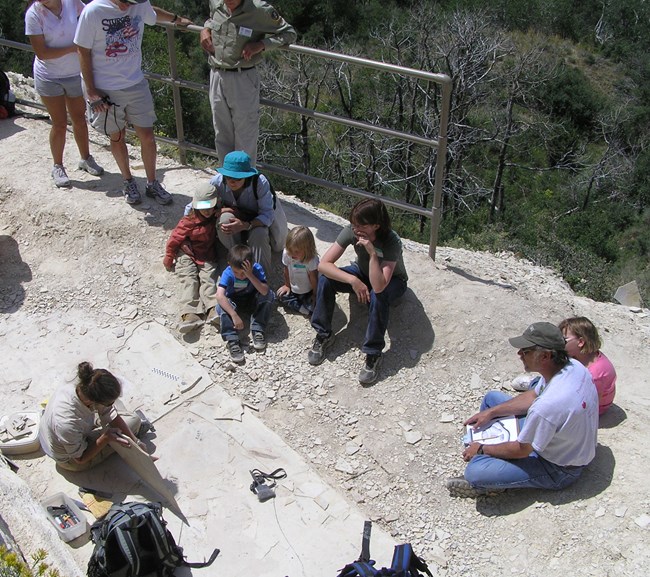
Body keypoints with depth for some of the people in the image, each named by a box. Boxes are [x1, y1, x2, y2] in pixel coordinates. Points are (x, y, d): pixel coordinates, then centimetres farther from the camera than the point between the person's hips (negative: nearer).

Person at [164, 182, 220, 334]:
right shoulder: (189, 221, -9)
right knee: (189, 280, -19)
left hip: (207, 257, 2)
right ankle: (190, 314, -35)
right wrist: (168, 259, 3)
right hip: (187, 255, -2)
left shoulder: (217, 219, 4)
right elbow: (175, 238, -2)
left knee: (208, 278, -20)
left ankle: (213, 309, -39)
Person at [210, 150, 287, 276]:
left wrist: (246, 225, -48)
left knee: (258, 235, -36)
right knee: (225, 219, -33)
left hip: (257, 221, -2)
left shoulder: (260, 182, -30)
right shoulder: (217, 181, -24)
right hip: (234, 216, 2)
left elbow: (267, 215, -29)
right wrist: (220, 210, -31)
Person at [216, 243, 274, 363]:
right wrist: (234, 315, -49)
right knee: (221, 305, -32)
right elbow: (220, 296, -40)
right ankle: (232, 340, -33)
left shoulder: (256, 269, -25)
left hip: (252, 301, 1)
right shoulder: (228, 273, -27)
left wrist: (250, 275, -44)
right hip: (234, 302, -1)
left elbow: (265, 291, -37)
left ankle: (257, 330, -19)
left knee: (269, 295, -27)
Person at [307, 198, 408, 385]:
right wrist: (353, 281, -36)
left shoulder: (392, 242, -36)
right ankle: (323, 335, -7)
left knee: (377, 297, -39)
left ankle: (373, 355, -23)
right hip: (362, 273, 4)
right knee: (325, 279, -22)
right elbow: (323, 264, -28)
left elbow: (378, 286, -45)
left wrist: (372, 253, -51)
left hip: (391, 281, -4)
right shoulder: (351, 231, -26)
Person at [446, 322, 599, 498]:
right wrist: (491, 412, 1)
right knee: (492, 398, 13)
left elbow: (521, 450, -24)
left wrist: (481, 449, -8)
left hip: (559, 470, -9)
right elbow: (533, 396, 4)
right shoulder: (572, 365, -14)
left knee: (475, 472, -26)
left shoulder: (548, 405, -40)